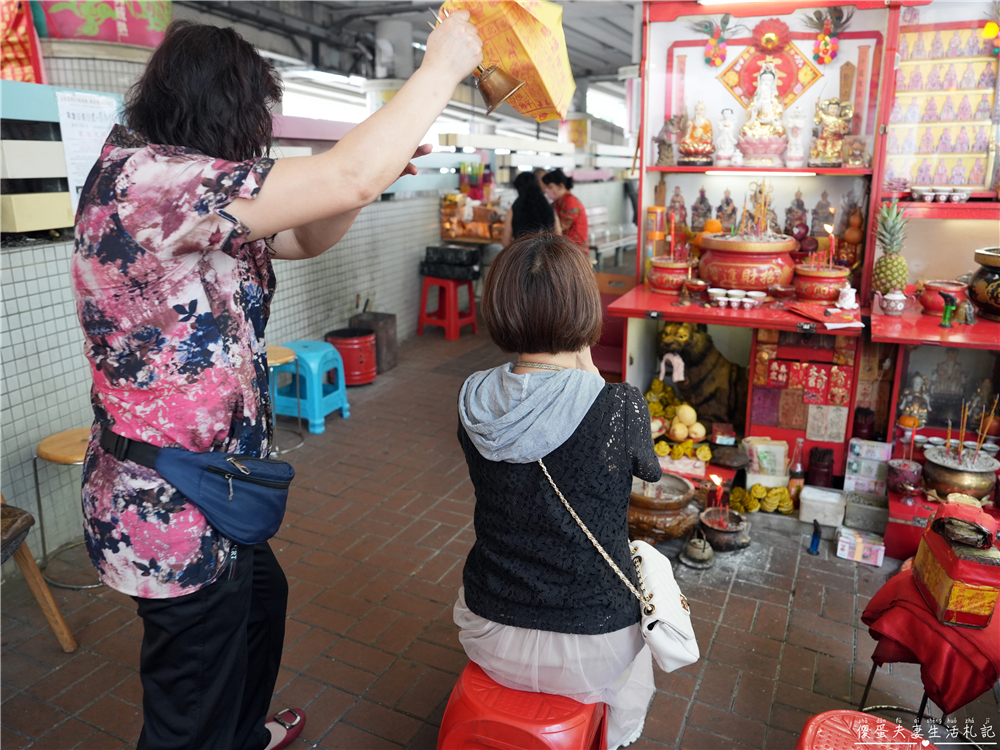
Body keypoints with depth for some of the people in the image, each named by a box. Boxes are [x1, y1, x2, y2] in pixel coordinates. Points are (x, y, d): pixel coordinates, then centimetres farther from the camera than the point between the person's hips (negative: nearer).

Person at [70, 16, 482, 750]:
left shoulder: (179, 197, 8)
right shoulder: (146, 178, -24)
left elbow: (307, 238, 13)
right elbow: (347, 177, -30)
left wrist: (377, 167, -2)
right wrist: (442, 66, -17)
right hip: (175, 507, -11)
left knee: (263, 595, 33)